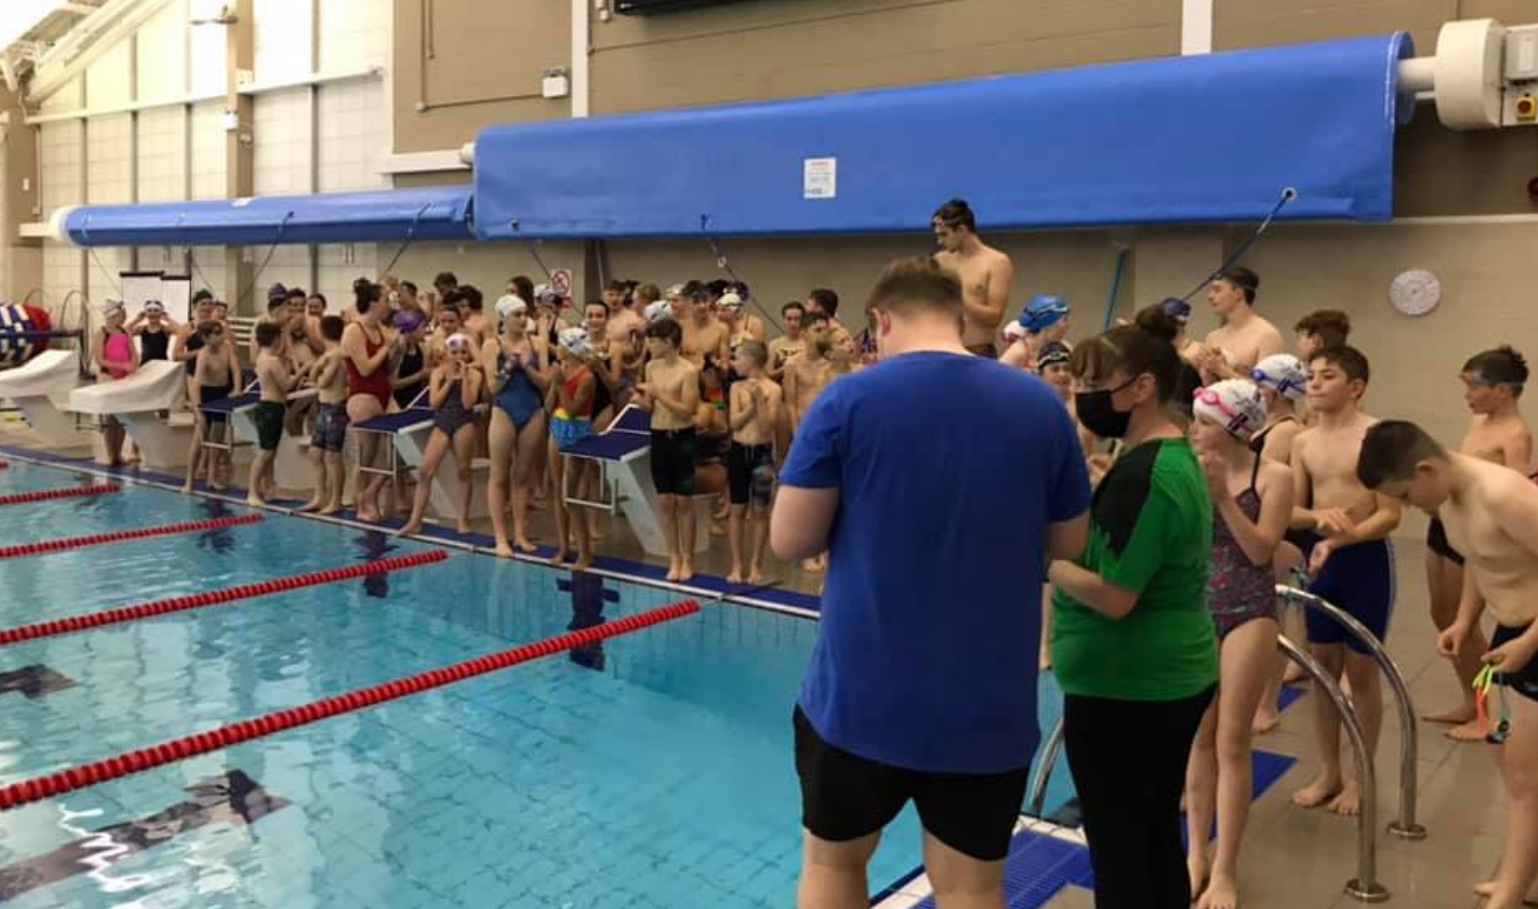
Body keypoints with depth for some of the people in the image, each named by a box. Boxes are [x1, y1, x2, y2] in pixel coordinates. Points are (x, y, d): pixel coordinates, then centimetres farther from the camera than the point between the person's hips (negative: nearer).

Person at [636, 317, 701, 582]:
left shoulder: (689, 371, -12)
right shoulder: (652, 367, 5)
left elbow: (687, 410, -15)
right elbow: (650, 406, 10)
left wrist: (658, 394, -19)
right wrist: (641, 399, -11)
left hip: (682, 437, -5)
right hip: (658, 436, 5)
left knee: (683, 501, 3)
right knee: (664, 501, 7)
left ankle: (687, 560, 15)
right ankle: (674, 558, 16)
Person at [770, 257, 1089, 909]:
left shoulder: (845, 401, -10)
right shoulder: (1040, 406, -1)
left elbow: (790, 540, -8)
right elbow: (1068, 544, 8)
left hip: (860, 695, -1)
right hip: (986, 705, 2)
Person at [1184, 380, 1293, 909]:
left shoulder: (1273, 476, -8)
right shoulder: (1193, 470, -2)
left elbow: (1261, 551, -14)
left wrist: (1223, 495, -20)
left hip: (1248, 612, -3)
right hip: (1197, 608, 3)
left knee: (1231, 742, 1)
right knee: (1200, 737, 11)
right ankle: (1196, 853, 24)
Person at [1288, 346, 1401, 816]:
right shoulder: (1304, 442, 4)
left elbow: (1389, 515, -16)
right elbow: (1291, 511, 3)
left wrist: (1338, 540, -26)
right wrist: (1320, 517, -18)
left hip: (1366, 559, -5)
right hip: (1320, 557, 5)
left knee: (1360, 671, 6)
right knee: (1323, 667, 12)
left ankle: (1360, 777, 21)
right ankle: (1328, 773, 26)